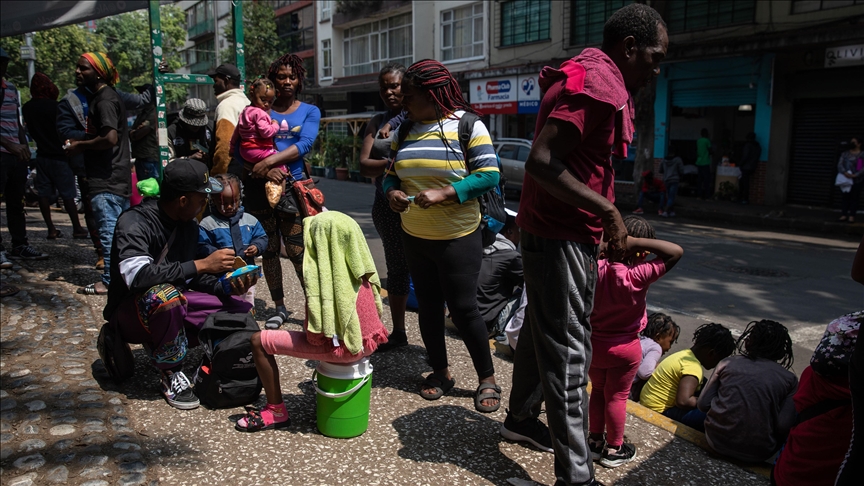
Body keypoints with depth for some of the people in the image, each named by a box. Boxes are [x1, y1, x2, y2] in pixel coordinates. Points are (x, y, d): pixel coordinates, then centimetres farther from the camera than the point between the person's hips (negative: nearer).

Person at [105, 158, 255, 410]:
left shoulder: (189, 225, -1)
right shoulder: (134, 222, -23)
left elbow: (191, 277, 5)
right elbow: (137, 275, -38)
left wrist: (226, 286, -15)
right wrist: (201, 264, -36)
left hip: (172, 303, 7)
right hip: (131, 311, -7)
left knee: (243, 312, -4)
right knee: (163, 295, -40)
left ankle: (163, 344, 2)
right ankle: (171, 373, -17)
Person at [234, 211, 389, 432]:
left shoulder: (325, 277, -22)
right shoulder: (359, 269, -1)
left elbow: (316, 336, -23)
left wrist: (307, 328, 1)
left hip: (342, 347, -8)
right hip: (366, 340, 8)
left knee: (259, 341, -2)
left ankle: (276, 412, 10)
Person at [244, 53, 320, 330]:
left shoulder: (310, 111, 8)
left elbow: (305, 144, -8)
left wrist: (269, 161, -18)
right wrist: (265, 171, -19)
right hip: (260, 187, 2)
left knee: (297, 251, -6)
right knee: (269, 249, 7)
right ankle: (279, 308, 19)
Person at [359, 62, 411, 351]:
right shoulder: (378, 122, 15)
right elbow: (364, 165, 4)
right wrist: (390, 164, -14)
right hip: (387, 205, 5)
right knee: (396, 268, 12)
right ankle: (398, 332, 23)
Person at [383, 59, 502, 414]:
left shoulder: (467, 125, -9)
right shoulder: (405, 130, 9)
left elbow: (489, 175, -16)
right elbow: (391, 174, 13)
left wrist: (443, 193, -25)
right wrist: (391, 191, -10)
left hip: (458, 238, -6)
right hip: (414, 236, 6)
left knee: (463, 308, -2)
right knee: (428, 305, 13)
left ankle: (487, 378, 16)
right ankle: (440, 372, 30)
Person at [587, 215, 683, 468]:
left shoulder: (597, 268, -15)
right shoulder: (638, 276, -26)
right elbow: (676, 252, -25)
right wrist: (635, 241, -27)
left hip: (594, 343, 4)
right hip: (624, 348, -4)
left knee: (597, 391, 21)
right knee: (617, 397, 12)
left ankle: (595, 441, 34)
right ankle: (613, 449, 27)